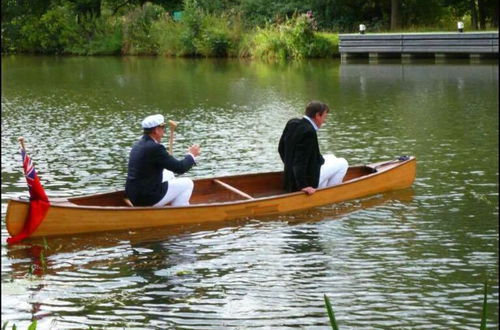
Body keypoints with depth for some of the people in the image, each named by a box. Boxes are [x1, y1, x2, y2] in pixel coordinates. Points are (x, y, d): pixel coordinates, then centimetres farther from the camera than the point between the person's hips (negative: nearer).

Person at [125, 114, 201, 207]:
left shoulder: (138, 145, 8)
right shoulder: (155, 148, -20)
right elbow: (180, 168, -16)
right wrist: (191, 155, 2)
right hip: (148, 199, -9)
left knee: (168, 175, 30)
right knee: (188, 183, 4)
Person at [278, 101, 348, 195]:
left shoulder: (292, 123, 1)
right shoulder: (309, 132, -25)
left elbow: (281, 149, 12)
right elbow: (300, 161, -29)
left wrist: (290, 165, 26)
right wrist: (303, 186, -28)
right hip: (309, 179, -9)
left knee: (331, 158, 27)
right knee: (343, 163, 3)